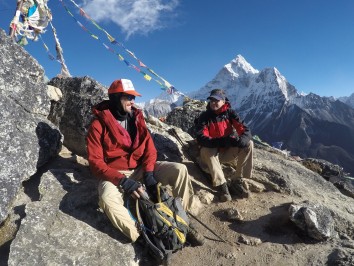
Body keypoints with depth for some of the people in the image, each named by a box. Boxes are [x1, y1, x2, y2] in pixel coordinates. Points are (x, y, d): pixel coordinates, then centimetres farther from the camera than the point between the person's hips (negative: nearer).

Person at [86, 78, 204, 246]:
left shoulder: (136, 118, 4)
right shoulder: (98, 125, -10)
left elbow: (149, 147, 0)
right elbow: (96, 162, -15)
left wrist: (149, 174, -17)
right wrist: (123, 181, -27)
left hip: (141, 168, 4)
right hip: (115, 174, -4)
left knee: (179, 169, -14)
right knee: (107, 198, -38)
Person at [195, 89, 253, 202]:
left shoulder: (230, 113, -6)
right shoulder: (204, 116, -12)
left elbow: (245, 130, -14)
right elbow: (201, 138, -25)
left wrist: (240, 140, -39)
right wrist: (221, 141, -41)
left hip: (229, 151, 3)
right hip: (212, 152, -2)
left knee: (248, 143, -20)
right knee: (206, 150, -35)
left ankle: (236, 182, -18)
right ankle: (221, 185, -32)